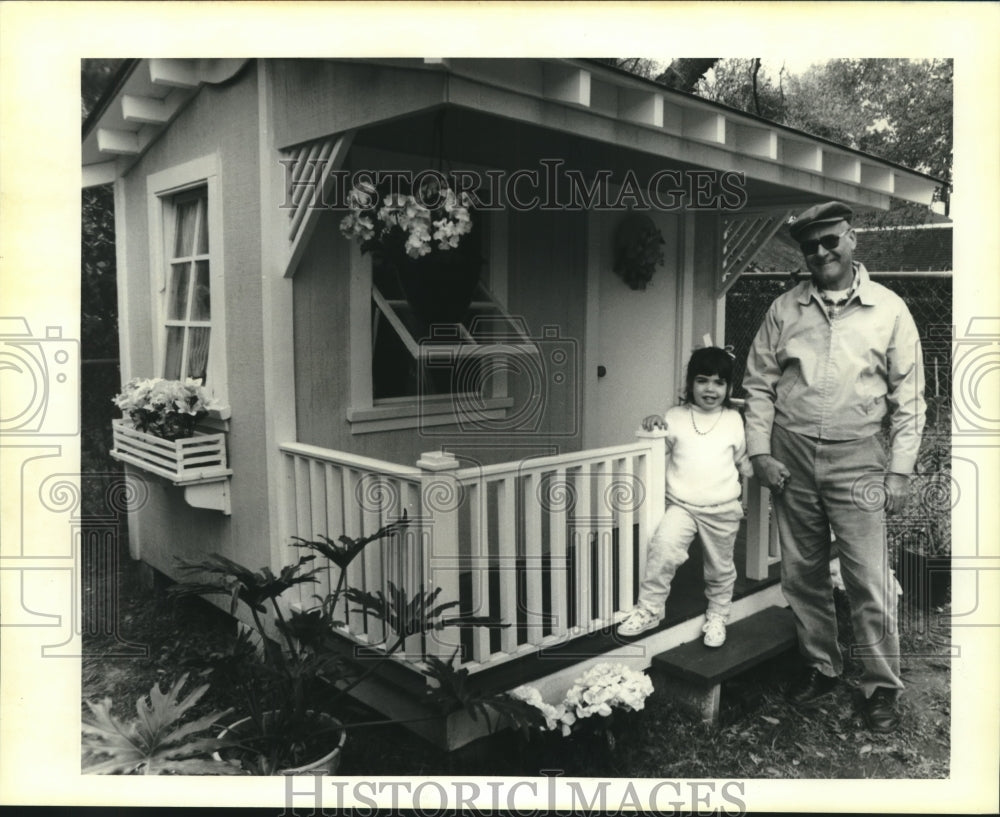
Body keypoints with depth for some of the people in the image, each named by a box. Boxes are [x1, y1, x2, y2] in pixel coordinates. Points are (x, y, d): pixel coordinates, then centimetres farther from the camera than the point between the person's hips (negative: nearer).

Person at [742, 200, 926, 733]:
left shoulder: (889, 310, 1)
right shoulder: (784, 309, 5)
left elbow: (908, 398, 2)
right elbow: (759, 383, 8)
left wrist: (899, 470, -3)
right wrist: (760, 452, -1)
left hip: (856, 459, -2)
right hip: (791, 456, 3)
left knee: (869, 580, -1)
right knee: (802, 574, 12)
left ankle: (881, 688, 17)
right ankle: (820, 667, 31)